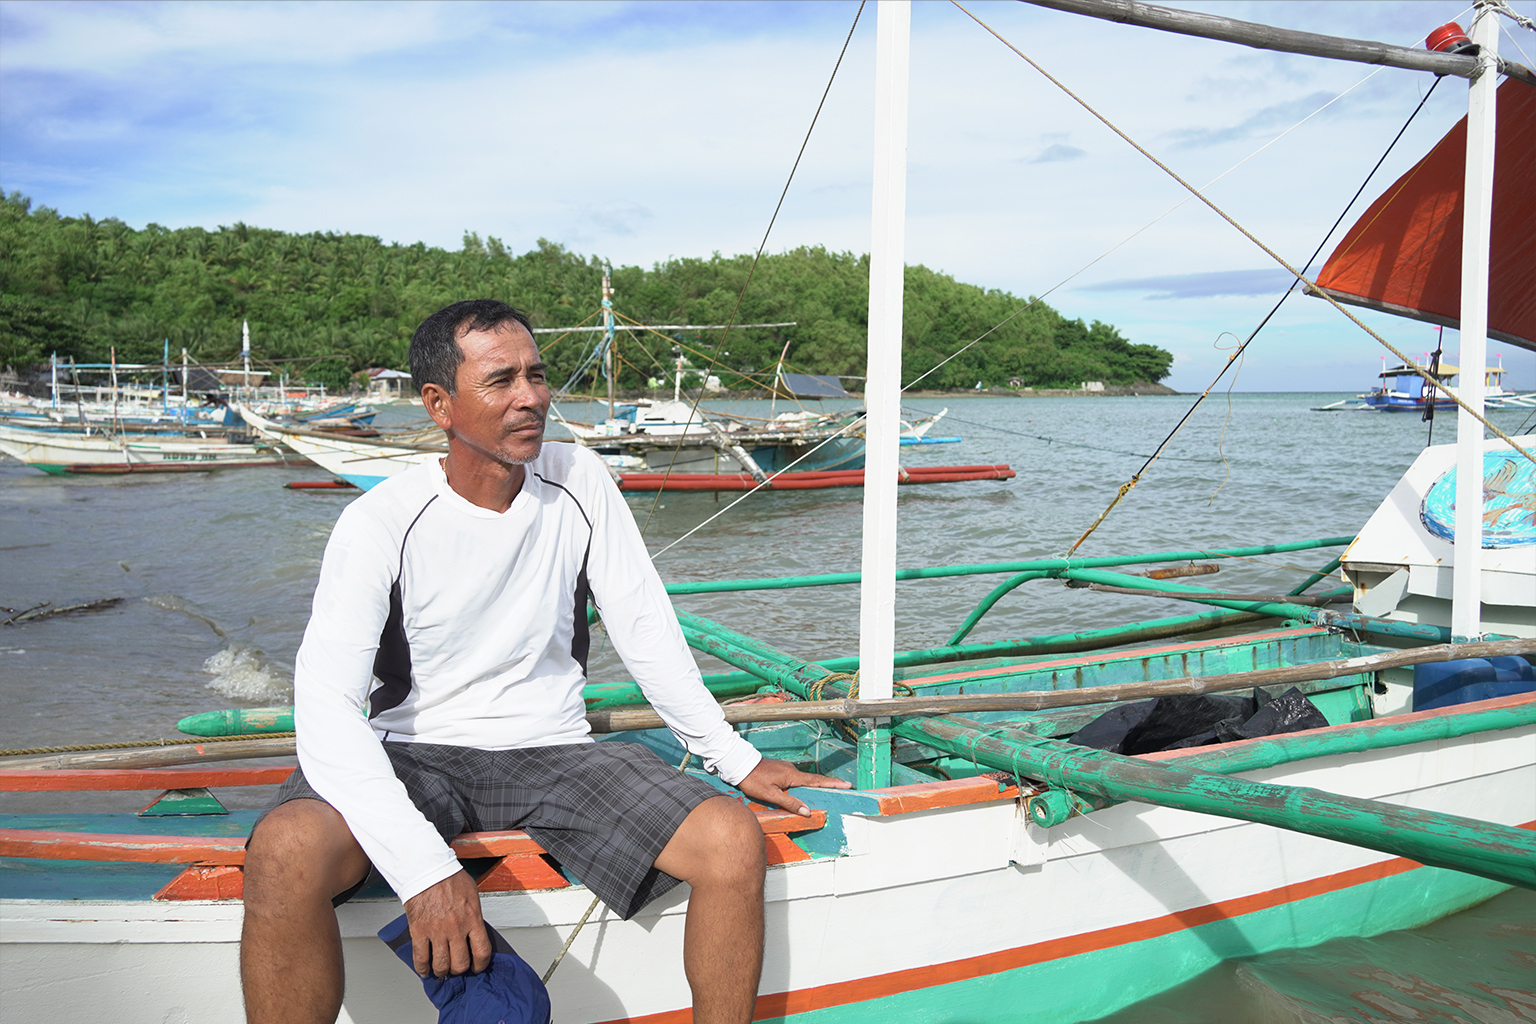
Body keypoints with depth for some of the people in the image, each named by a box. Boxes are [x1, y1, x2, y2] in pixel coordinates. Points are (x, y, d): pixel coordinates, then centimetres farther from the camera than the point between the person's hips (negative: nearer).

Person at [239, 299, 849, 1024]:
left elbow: (646, 630, 7)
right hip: (414, 755, -2)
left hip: (552, 749, 3)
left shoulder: (580, 483, -1)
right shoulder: (380, 524, -13)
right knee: (285, 854, -34)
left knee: (734, 841, -20)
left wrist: (734, 758, 5)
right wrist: (423, 867, -33)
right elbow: (326, 702, -21)